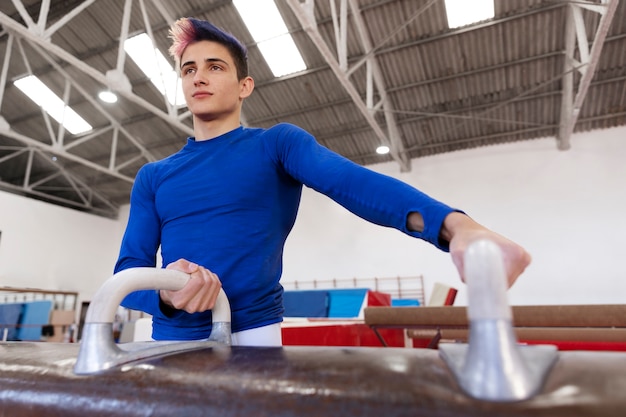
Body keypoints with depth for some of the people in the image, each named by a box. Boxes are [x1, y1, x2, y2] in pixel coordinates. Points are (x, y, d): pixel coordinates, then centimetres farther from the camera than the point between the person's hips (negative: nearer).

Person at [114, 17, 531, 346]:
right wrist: (164, 292, -20)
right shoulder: (153, 177, 10)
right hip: (171, 340, 4)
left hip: (250, 335, -4)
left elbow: (351, 181, -20)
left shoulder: (277, 144, -2)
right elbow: (128, 269, 4)